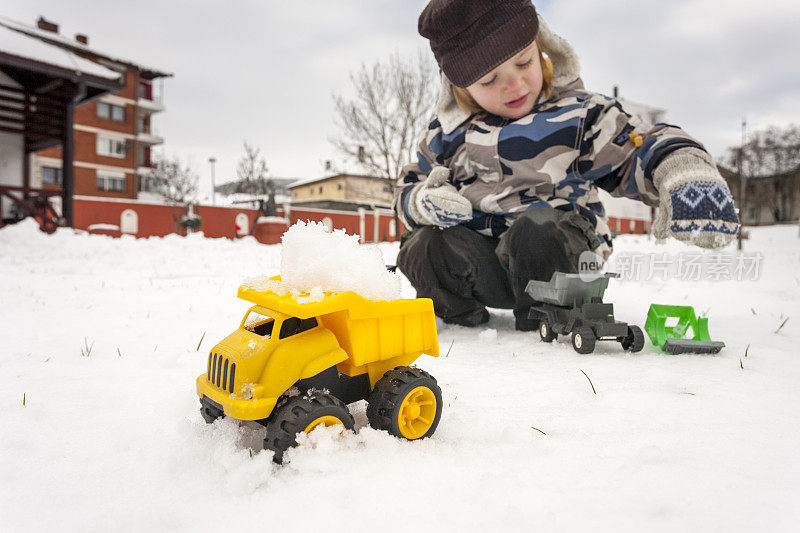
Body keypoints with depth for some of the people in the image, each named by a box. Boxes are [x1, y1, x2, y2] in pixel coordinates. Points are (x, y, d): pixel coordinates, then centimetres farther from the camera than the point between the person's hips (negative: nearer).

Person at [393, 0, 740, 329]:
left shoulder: (578, 114, -1)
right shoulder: (447, 133, 7)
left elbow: (642, 145, -8)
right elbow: (409, 186, 16)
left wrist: (685, 170, -31)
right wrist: (424, 201, -10)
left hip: (561, 246, -1)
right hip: (477, 257, 2)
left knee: (538, 231, -36)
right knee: (424, 249, -28)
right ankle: (459, 308, 3)